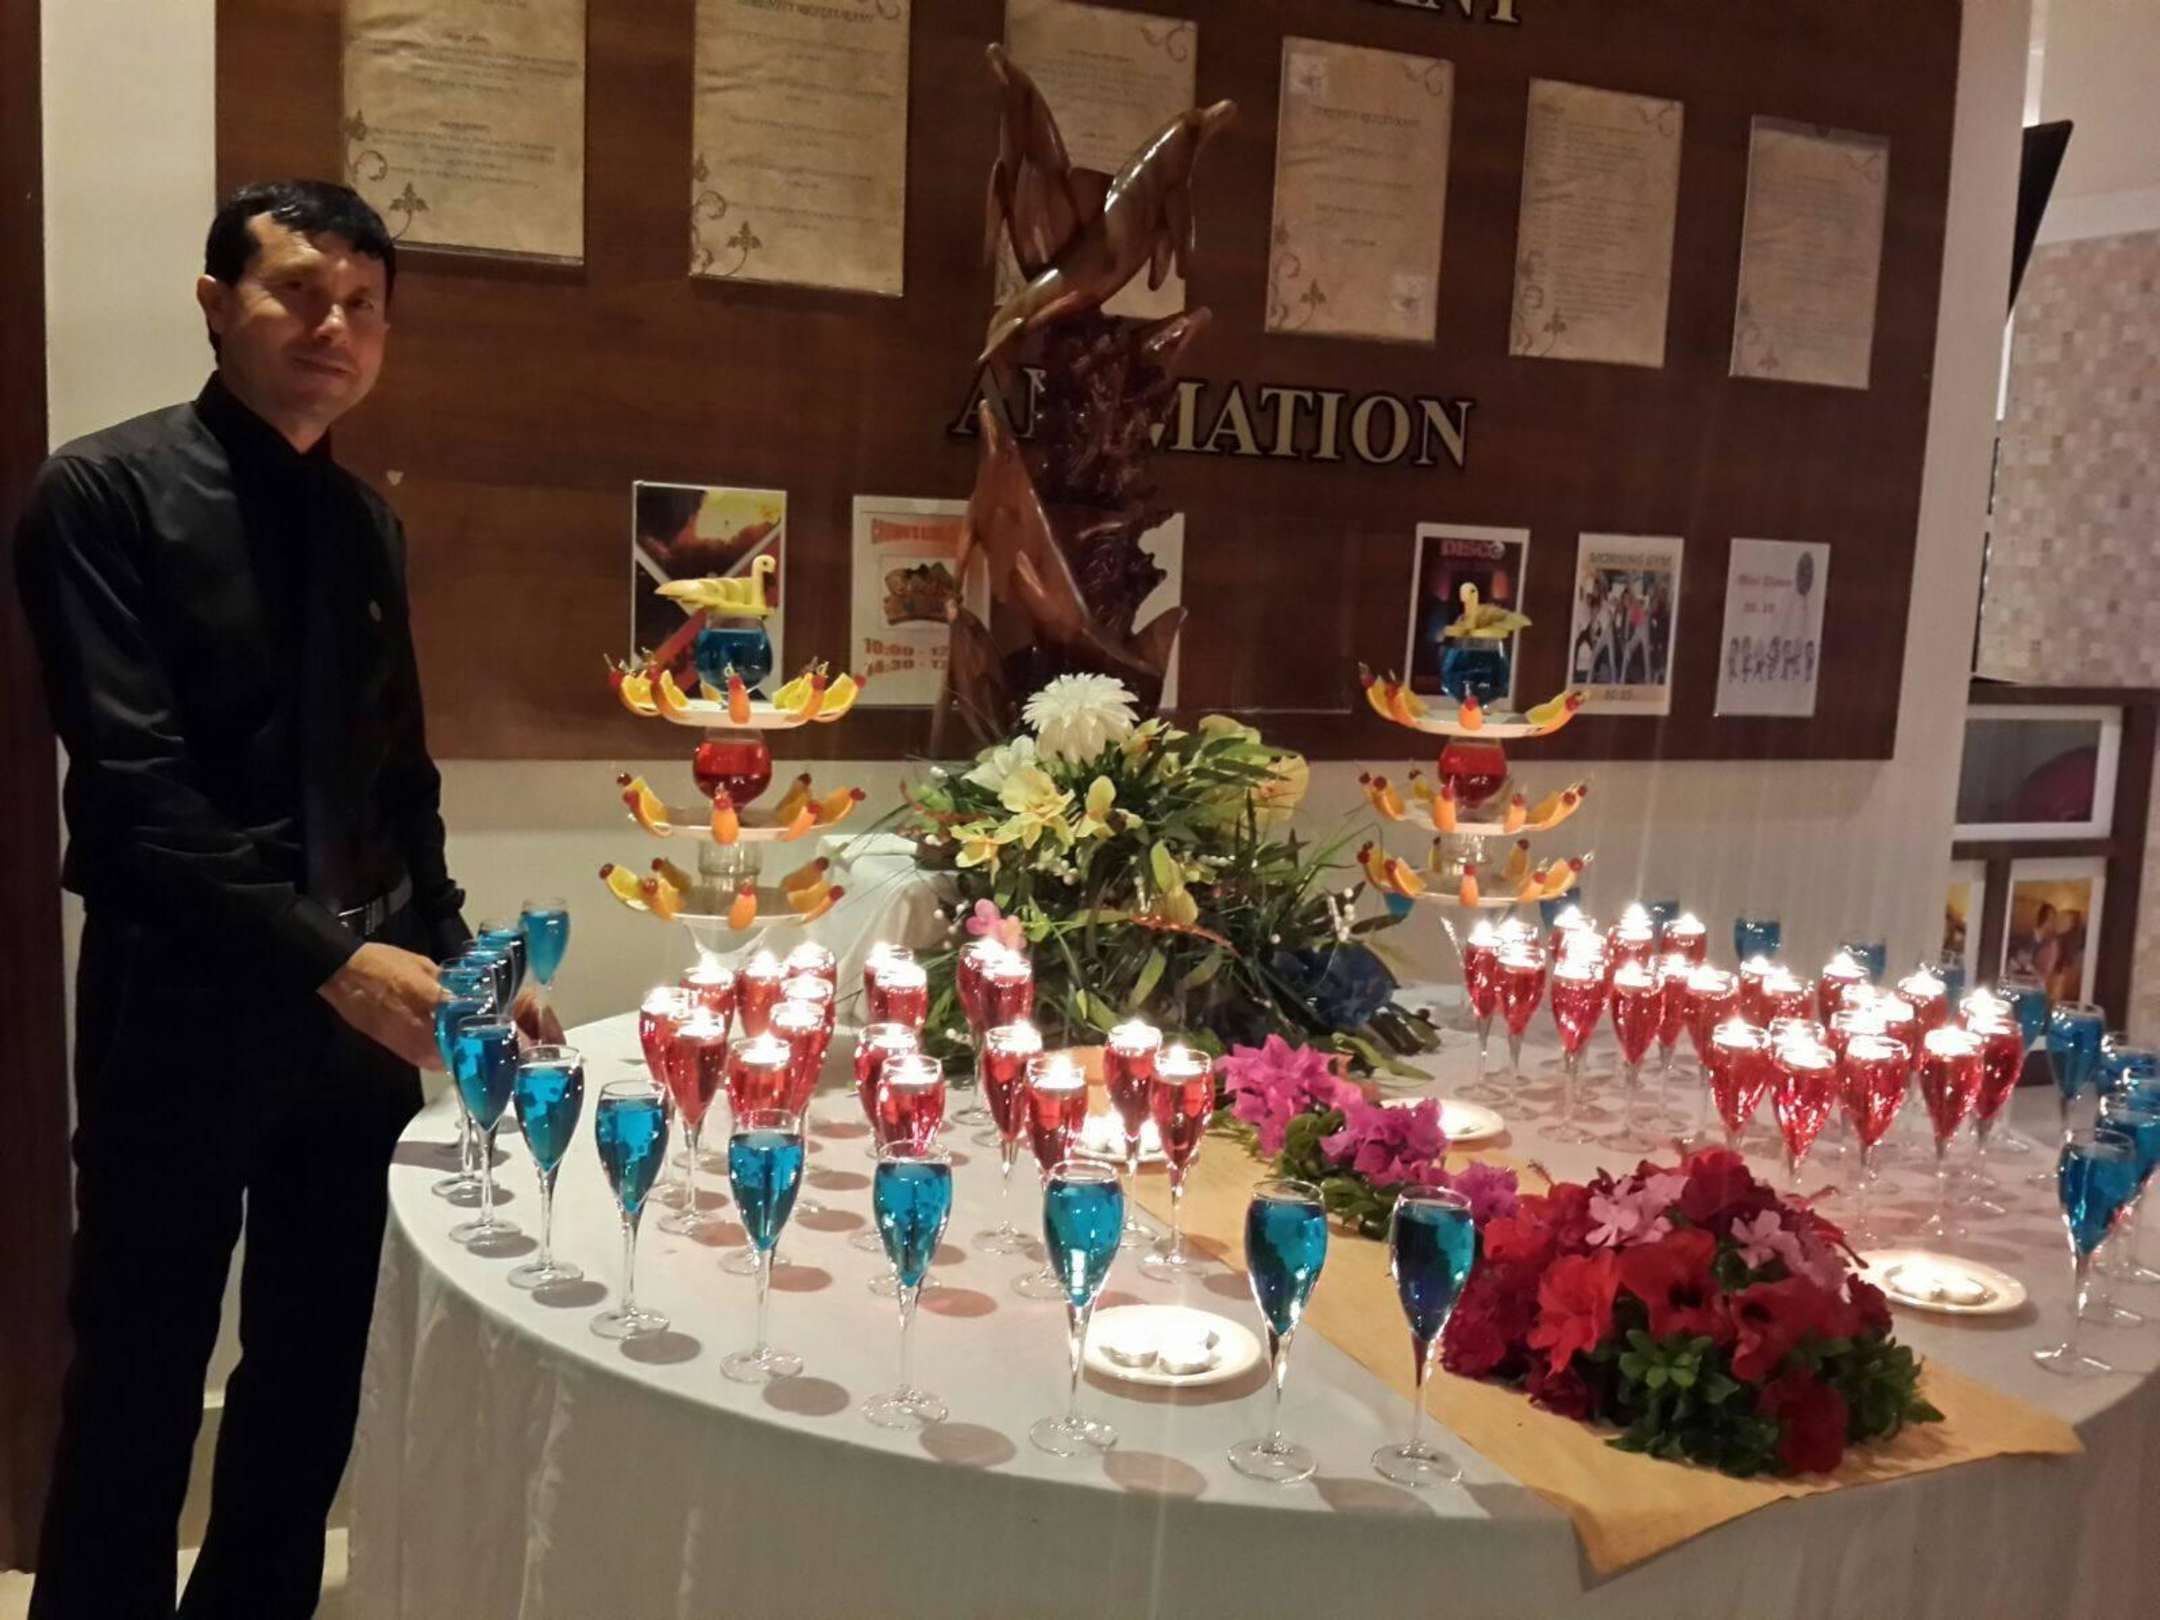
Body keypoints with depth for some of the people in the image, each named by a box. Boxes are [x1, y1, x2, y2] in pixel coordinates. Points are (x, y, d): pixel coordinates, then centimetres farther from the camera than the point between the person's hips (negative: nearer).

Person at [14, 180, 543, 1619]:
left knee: (319, 1368, 15)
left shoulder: (368, 524, 11)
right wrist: (326, 957, -22)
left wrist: (451, 959, 7)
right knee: (140, 1381, 8)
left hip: (361, 1000, 6)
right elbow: (132, 789, -17)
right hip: (184, 1004, -5)